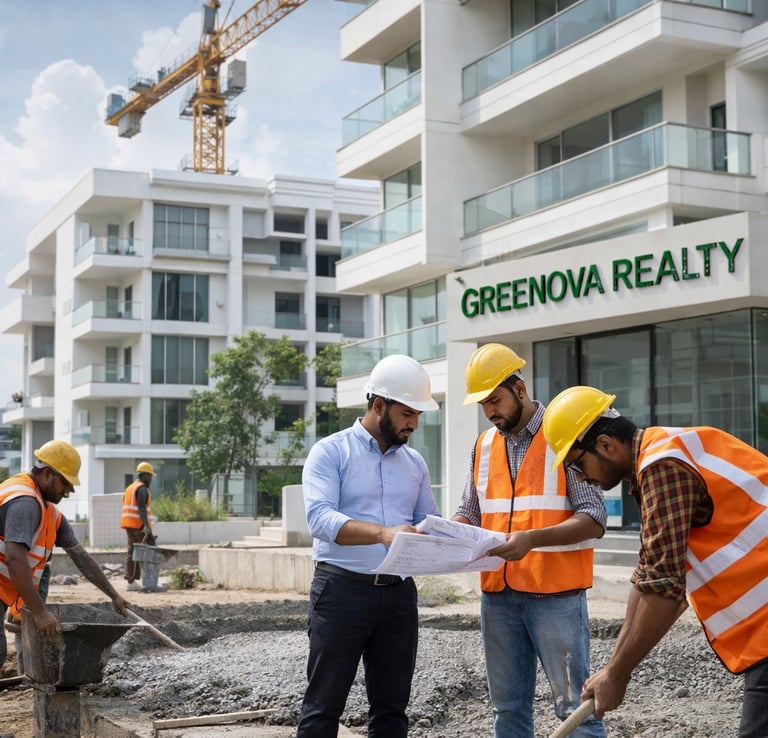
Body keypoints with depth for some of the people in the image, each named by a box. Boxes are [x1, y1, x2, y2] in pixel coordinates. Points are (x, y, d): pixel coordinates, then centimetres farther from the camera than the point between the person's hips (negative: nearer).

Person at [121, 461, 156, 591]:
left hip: (128, 524, 9)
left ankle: (131, 581, 1)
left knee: (132, 551, 5)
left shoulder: (130, 487, 20)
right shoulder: (142, 488, -10)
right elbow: (141, 508, -21)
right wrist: (146, 525, -27)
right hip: (139, 524, -9)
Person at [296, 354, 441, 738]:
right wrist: (382, 533, -34)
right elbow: (320, 517, -19)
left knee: (392, 707, 11)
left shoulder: (415, 462, 13)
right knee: (323, 706, 1)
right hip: (342, 590, -5)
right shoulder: (331, 452, -5)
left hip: (399, 593, 5)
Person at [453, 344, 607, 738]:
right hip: (497, 594, 6)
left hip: (556, 594, -6)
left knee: (574, 705, 0)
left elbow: (593, 518, -11)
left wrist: (533, 538, -25)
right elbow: (469, 511, 16)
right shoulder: (484, 445, 11)